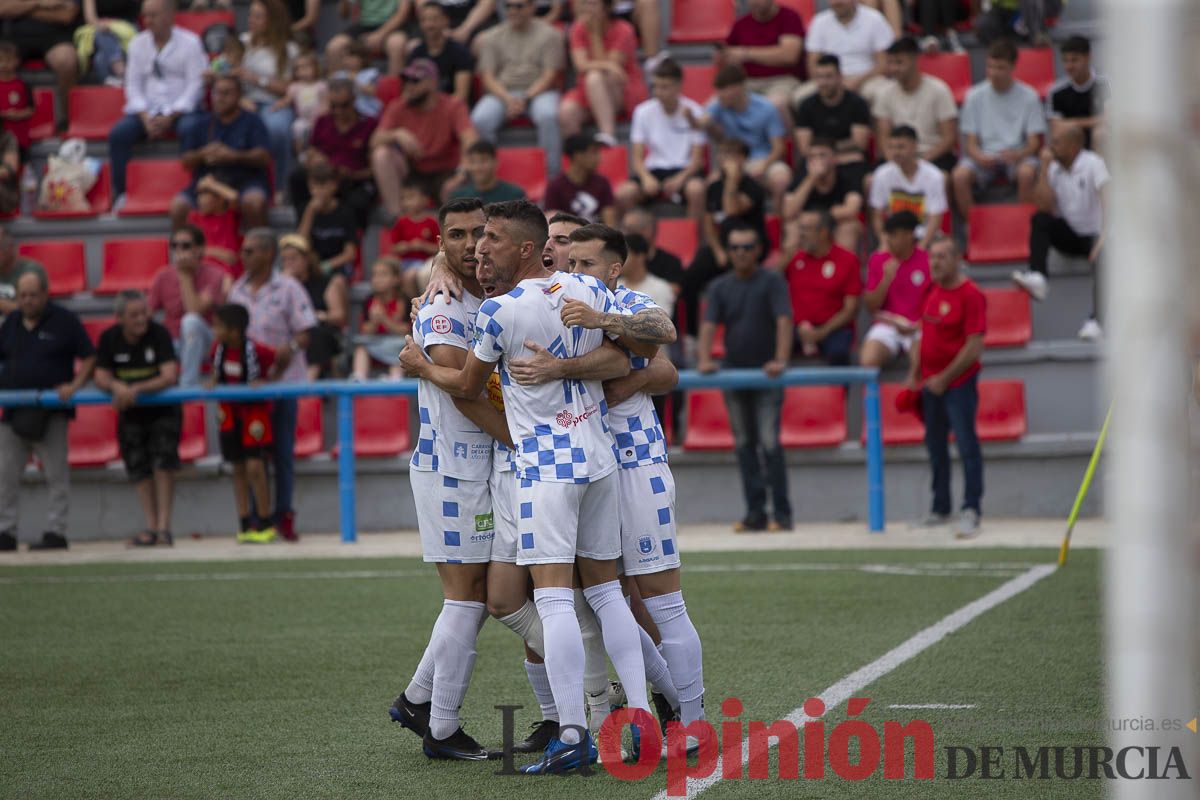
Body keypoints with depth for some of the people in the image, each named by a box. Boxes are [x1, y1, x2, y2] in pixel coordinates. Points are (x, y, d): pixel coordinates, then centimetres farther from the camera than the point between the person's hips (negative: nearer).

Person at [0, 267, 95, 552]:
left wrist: (75, 385, -14)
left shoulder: (64, 321, -2)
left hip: (51, 413, -5)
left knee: (56, 475, -1)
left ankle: (56, 531, 3)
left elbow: (89, 358, 0)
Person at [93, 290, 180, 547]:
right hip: (130, 412, 4)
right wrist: (117, 386, -27)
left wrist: (137, 389, -35)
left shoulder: (159, 334, -17)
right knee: (139, 468, 2)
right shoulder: (109, 338, -5)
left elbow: (170, 376, -24)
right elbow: (101, 378, -4)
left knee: (163, 461, -16)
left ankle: (164, 526, -13)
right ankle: (151, 526, 8)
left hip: (163, 408, -4)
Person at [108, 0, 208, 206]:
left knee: (190, 130, -36)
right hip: (147, 110, 3)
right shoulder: (138, 44, 12)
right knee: (118, 133, -23)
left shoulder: (190, 43, 0)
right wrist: (146, 118, -10)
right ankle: (120, 194, -19)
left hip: (181, 109, -3)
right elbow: (133, 84, 7)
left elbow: (195, 85, -6)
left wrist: (170, 117, -16)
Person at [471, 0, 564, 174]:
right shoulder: (491, 37, 13)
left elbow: (550, 75, -1)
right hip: (501, 93, 2)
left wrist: (525, 99, -14)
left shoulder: (548, 34, 6)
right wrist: (508, 99, -14)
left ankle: (554, 175, -31)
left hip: (538, 92, -2)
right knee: (480, 120, -29)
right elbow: (487, 77, 5)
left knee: (548, 116, -36)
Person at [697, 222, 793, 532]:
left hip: (766, 375, -4)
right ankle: (755, 513, 7)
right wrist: (705, 359, -22)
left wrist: (780, 360, -31)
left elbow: (784, 321, -16)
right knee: (744, 445, 4)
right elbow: (709, 324, -4)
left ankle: (781, 513, -8)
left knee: (769, 442, -11)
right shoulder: (720, 287, 6)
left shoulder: (772, 282, -5)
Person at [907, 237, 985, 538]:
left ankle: (970, 511, -4)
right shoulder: (933, 292, 11)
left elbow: (975, 346, -17)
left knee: (967, 445, -6)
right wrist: (914, 375, 13)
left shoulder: (970, 295, -12)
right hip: (930, 384, 8)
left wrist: (944, 378, -16)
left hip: (958, 383, -8)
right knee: (935, 446, 13)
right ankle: (940, 509, 23)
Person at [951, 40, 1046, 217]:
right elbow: (970, 142, 3)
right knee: (959, 175, -30)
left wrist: (1018, 154, -23)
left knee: (1026, 173, -36)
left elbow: (1034, 142, 0)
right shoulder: (975, 96, 4)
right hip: (984, 156, 1)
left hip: (1016, 156, -1)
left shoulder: (1028, 96, 1)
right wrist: (979, 157, -20)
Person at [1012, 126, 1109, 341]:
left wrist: (1104, 236, -37)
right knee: (1040, 219, -23)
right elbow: (1045, 206, -8)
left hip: (1092, 234, -4)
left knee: (1102, 258, -36)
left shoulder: (1093, 164, -11)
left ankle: (1095, 321, -42)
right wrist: (1044, 167, -10)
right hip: (1068, 235, 4)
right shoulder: (1054, 169, 4)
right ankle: (1036, 277, -38)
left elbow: (1107, 200, -23)